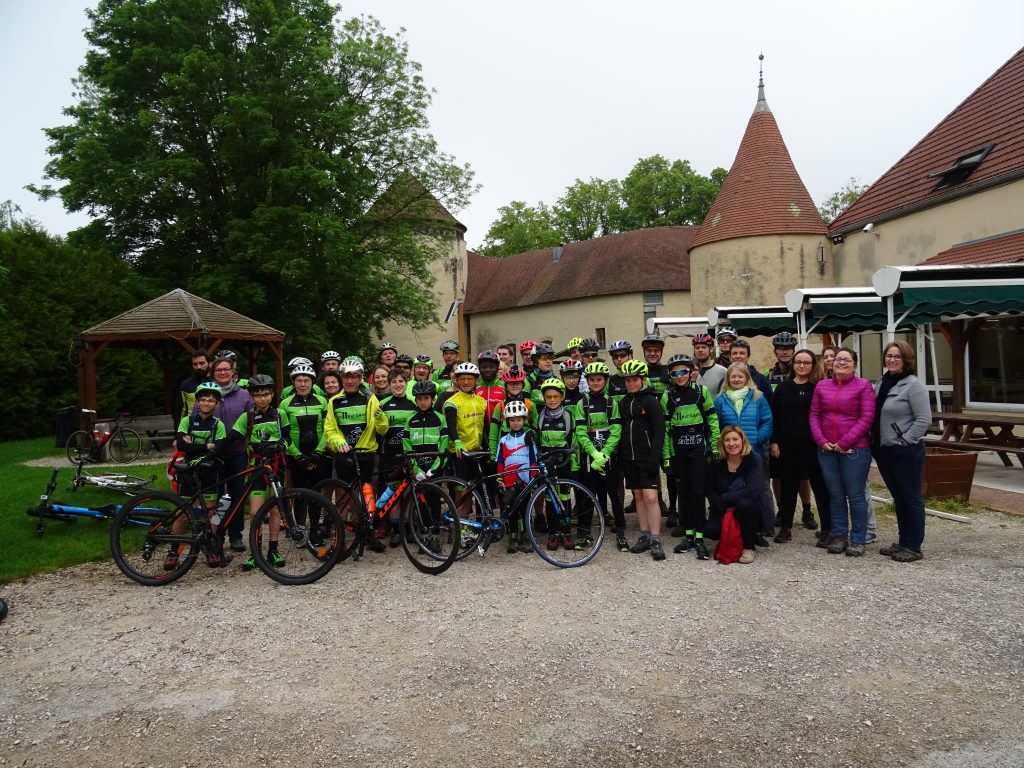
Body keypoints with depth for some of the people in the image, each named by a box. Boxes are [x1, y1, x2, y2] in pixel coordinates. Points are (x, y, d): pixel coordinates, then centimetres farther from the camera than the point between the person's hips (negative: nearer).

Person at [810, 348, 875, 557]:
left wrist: (845, 442, -13)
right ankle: (839, 536, 21)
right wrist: (822, 441, -5)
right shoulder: (822, 386, 11)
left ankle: (858, 540, 12)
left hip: (855, 449, -4)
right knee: (835, 495, 11)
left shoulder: (863, 386, -2)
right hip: (827, 450, 4)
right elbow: (814, 415, 9)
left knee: (855, 496, 1)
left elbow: (867, 418, -9)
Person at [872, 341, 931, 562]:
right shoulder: (881, 383, 12)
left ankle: (913, 547, 8)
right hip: (883, 450, 8)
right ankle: (903, 541, 26)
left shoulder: (913, 384, -10)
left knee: (911, 498, 1)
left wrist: (905, 441, -15)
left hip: (906, 451, -7)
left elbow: (924, 419, -15)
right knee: (898, 497, 15)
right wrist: (875, 440, 10)